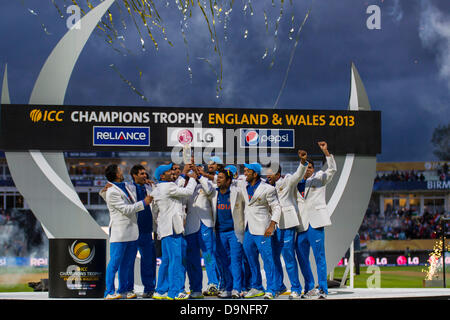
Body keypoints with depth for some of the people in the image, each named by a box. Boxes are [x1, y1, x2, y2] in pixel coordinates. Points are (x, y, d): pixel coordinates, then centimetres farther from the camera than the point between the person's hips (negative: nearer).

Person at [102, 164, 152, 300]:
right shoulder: (111, 192, -13)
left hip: (131, 231, 9)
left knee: (127, 263, 11)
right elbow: (126, 209, -15)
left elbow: (132, 206, 31)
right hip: (119, 231, -9)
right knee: (115, 263, -5)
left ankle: (123, 290, 18)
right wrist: (143, 203, -10)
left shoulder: (124, 187, 15)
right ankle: (109, 292, 0)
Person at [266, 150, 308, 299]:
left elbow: (299, 175, -19)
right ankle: (279, 286, 24)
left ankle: (296, 289, -1)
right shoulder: (270, 186, 17)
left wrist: (303, 161, -36)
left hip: (287, 225, -8)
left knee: (288, 256, -8)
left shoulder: (287, 181, -3)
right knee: (274, 256, 10)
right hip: (274, 225, 8)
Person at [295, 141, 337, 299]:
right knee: (302, 257, 6)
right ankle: (310, 288, 16)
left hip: (315, 223, -5)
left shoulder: (319, 178, 7)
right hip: (301, 225, 5)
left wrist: (326, 151, -19)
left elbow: (332, 169, -8)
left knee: (319, 257, -6)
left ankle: (323, 289, -4)